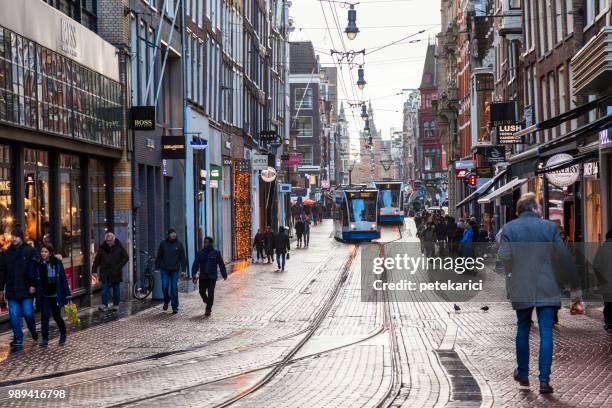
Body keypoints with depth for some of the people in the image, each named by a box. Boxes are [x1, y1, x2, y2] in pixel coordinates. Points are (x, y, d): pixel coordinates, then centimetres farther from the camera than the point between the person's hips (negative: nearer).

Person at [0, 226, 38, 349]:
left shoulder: (30, 251, -3)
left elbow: (34, 269, -5)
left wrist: (33, 285, -13)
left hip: (26, 289, -3)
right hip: (11, 290, 3)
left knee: (28, 313, 0)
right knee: (14, 315, 1)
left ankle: (33, 332, 27)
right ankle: (18, 339, 9)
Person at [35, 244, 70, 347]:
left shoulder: (57, 263, -6)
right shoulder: (39, 265, 2)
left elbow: (63, 279, -5)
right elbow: (37, 281, 6)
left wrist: (67, 294, -7)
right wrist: (37, 296, 3)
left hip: (55, 295, -2)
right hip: (44, 296, 2)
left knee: (57, 316, 8)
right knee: (44, 316, -4)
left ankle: (63, 334, 32)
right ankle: (45, 340, -2)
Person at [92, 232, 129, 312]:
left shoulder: (119, 247, -2)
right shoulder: (102, 248, 2)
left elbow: (126, 257, 3)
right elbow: (97, 259, 7)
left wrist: (119, 266, -8)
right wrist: (94, 269, -2)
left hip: (115, 272, -1)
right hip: (105, 272, 1)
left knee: (116, 289, 8)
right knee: (105, 288, -6)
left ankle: (116, 305, 18)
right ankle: (104, 305, -5)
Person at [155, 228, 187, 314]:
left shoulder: (179, 244, 1)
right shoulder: (163, 244, 1)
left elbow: (183, 258, 3)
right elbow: (158, 256, 7)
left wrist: (183, 270, -3)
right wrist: (157, 268, 2)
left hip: (175, 270, 0)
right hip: (165, 269, 0)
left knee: (174, 289, 0)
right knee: (165, 286, -6)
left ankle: (175, 307, 6)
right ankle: (166, 301, 22)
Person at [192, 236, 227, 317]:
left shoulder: (216, 253, -1)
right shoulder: (200, 253, 3)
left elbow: (221, 265, 3)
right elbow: (195, 265, 3)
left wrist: (224, 275, 4)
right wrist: (194, 275, -5)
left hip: (212, 277, -3)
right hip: (203, 276, 3)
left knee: (210, 293, -5)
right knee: (202, 292, 4)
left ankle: (208, 310, 0)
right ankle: (208, 303, 33)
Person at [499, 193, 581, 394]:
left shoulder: (509, 228, -1)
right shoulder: (549, 227, -1)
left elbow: (504, 257, -10)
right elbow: (564, 258, -1)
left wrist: (509, 281, 6)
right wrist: (575, 286, 5)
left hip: (521, 289, 1)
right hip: (547, 289, -1)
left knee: (523, 330, 17)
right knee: (546, 333, 0)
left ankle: (523, 373, 27)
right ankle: (544, 380, -4)